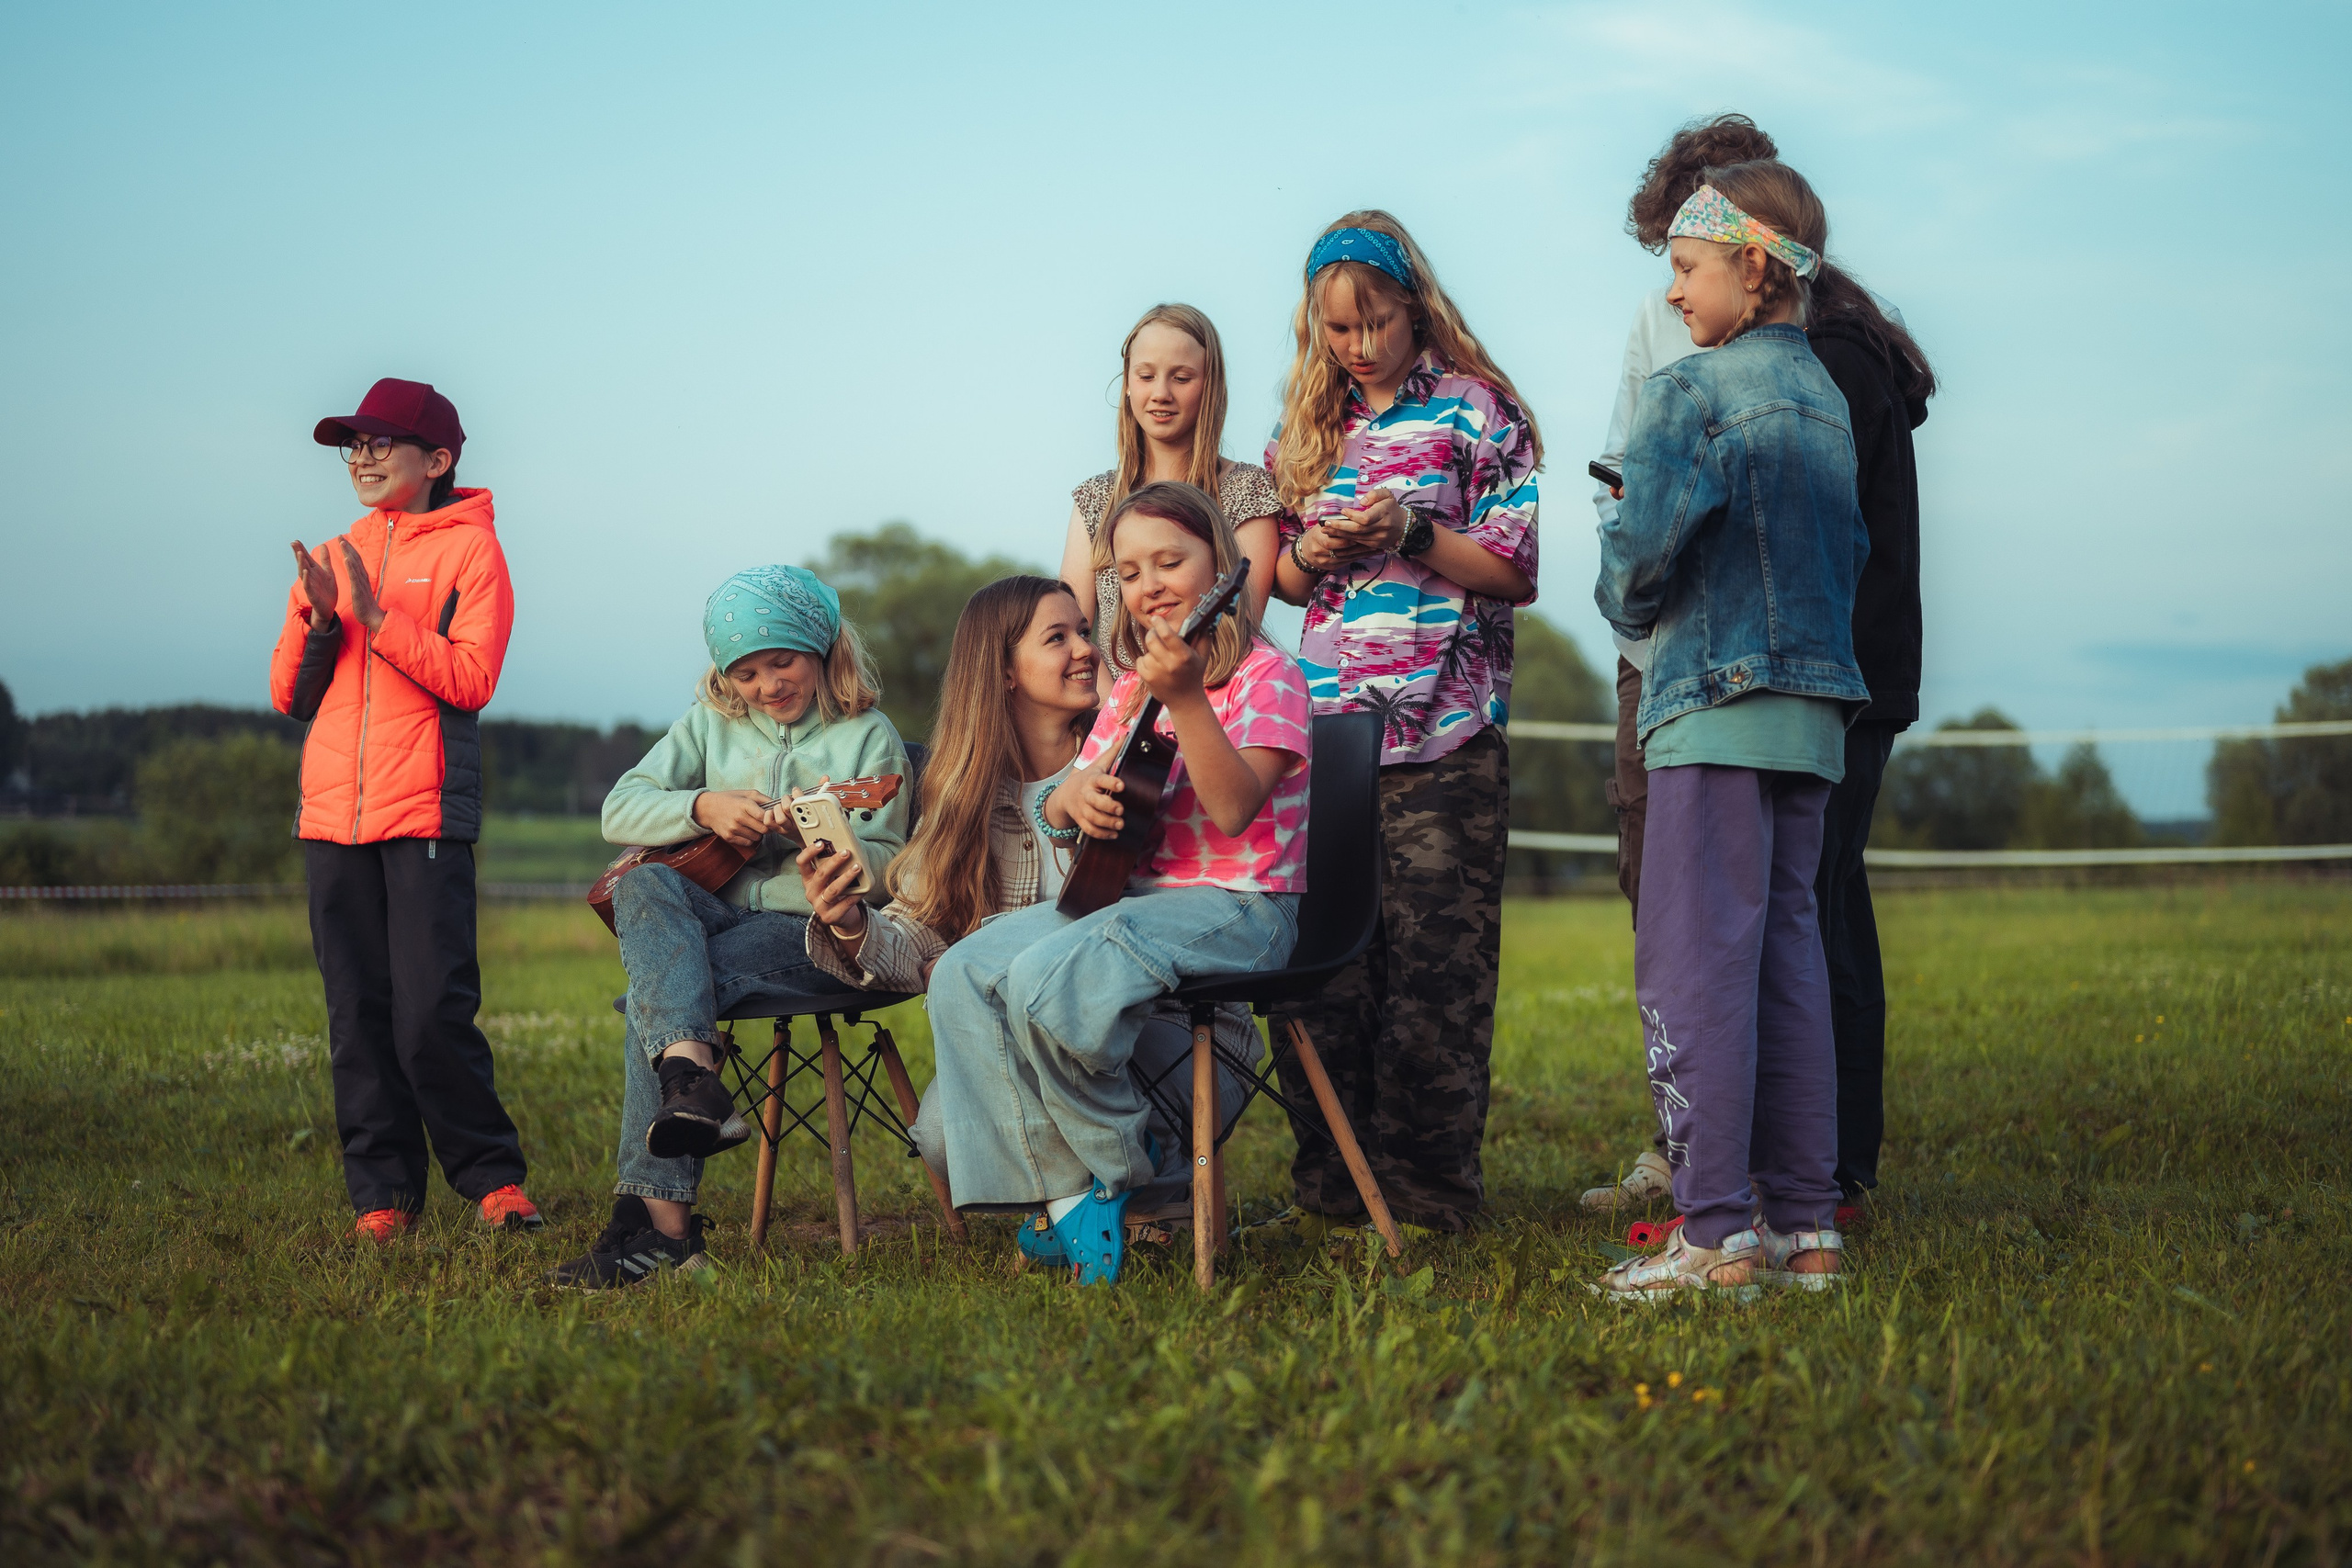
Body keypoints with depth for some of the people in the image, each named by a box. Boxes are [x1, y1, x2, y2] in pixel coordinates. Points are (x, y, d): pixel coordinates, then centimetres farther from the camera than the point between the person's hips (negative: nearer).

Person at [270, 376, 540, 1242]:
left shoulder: (470, 550, 3)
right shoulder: (332, 559, 18)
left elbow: (471, 678, -9)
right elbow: (291, 697, 14)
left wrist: (377, 617, -15)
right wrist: (318, 620, -3)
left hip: (427, 813, -5)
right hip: (332, 813, 5)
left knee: (433, 1014, -11)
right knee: (358, 1016, 4)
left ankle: (491, 1175, 3)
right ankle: (383, 1193, 10)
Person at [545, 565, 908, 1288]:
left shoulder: (867, 737, 5)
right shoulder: (712, 724, 16)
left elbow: (890, 873, -4)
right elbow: (619, 811, 6)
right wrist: (703, 808, -12)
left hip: (815, 931, -4)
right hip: (714, 920, 4)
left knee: (651, 995, -29)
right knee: (641, 885, -32)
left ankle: (659, 1219, -30)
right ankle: (691, 1074, -50)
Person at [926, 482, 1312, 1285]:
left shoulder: (1265, 675, -5)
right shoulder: (1131, 688, 18)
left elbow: (1233, 810, -22)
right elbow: (1062, 815, 15)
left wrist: (1186, 698, -32)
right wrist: (1071, 798, -10)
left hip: (1237, 907, -8)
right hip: (1135, 890, 8)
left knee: (1048, 979, -31)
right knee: (964, 972, -12)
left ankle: (1122, 1174, -8)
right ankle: (1065, 1193, -13)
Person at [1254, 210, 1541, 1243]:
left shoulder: (1475, 410, 2)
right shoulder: (1307, 423, 16)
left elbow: (1516, 575, 0)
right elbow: (1276, 577, 21)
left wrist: (1411, 533, -13)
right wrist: (1309, 555, -1)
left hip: (1444, 735, -4)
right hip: (1327, 726, 4)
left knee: (1434, 961, -4)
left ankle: (1429, 1189, 2)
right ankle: (1335, 1187, 8)